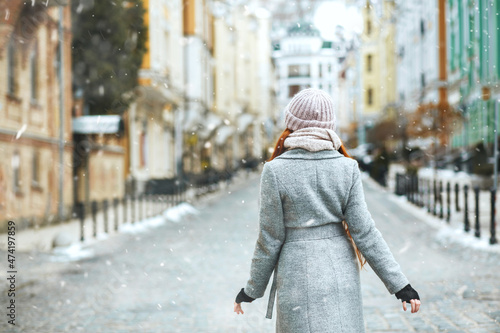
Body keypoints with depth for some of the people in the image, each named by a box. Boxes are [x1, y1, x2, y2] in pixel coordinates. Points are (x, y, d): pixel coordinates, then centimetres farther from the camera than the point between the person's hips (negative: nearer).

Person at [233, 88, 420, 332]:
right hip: (341, 270, 3)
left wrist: (252, 289, 6)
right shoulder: (346, 168, -3)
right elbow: (364, 231, -6)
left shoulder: (276, 170, -10)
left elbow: (270, 239, -7)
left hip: (298, 273, -3)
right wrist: (399, 285, -1)